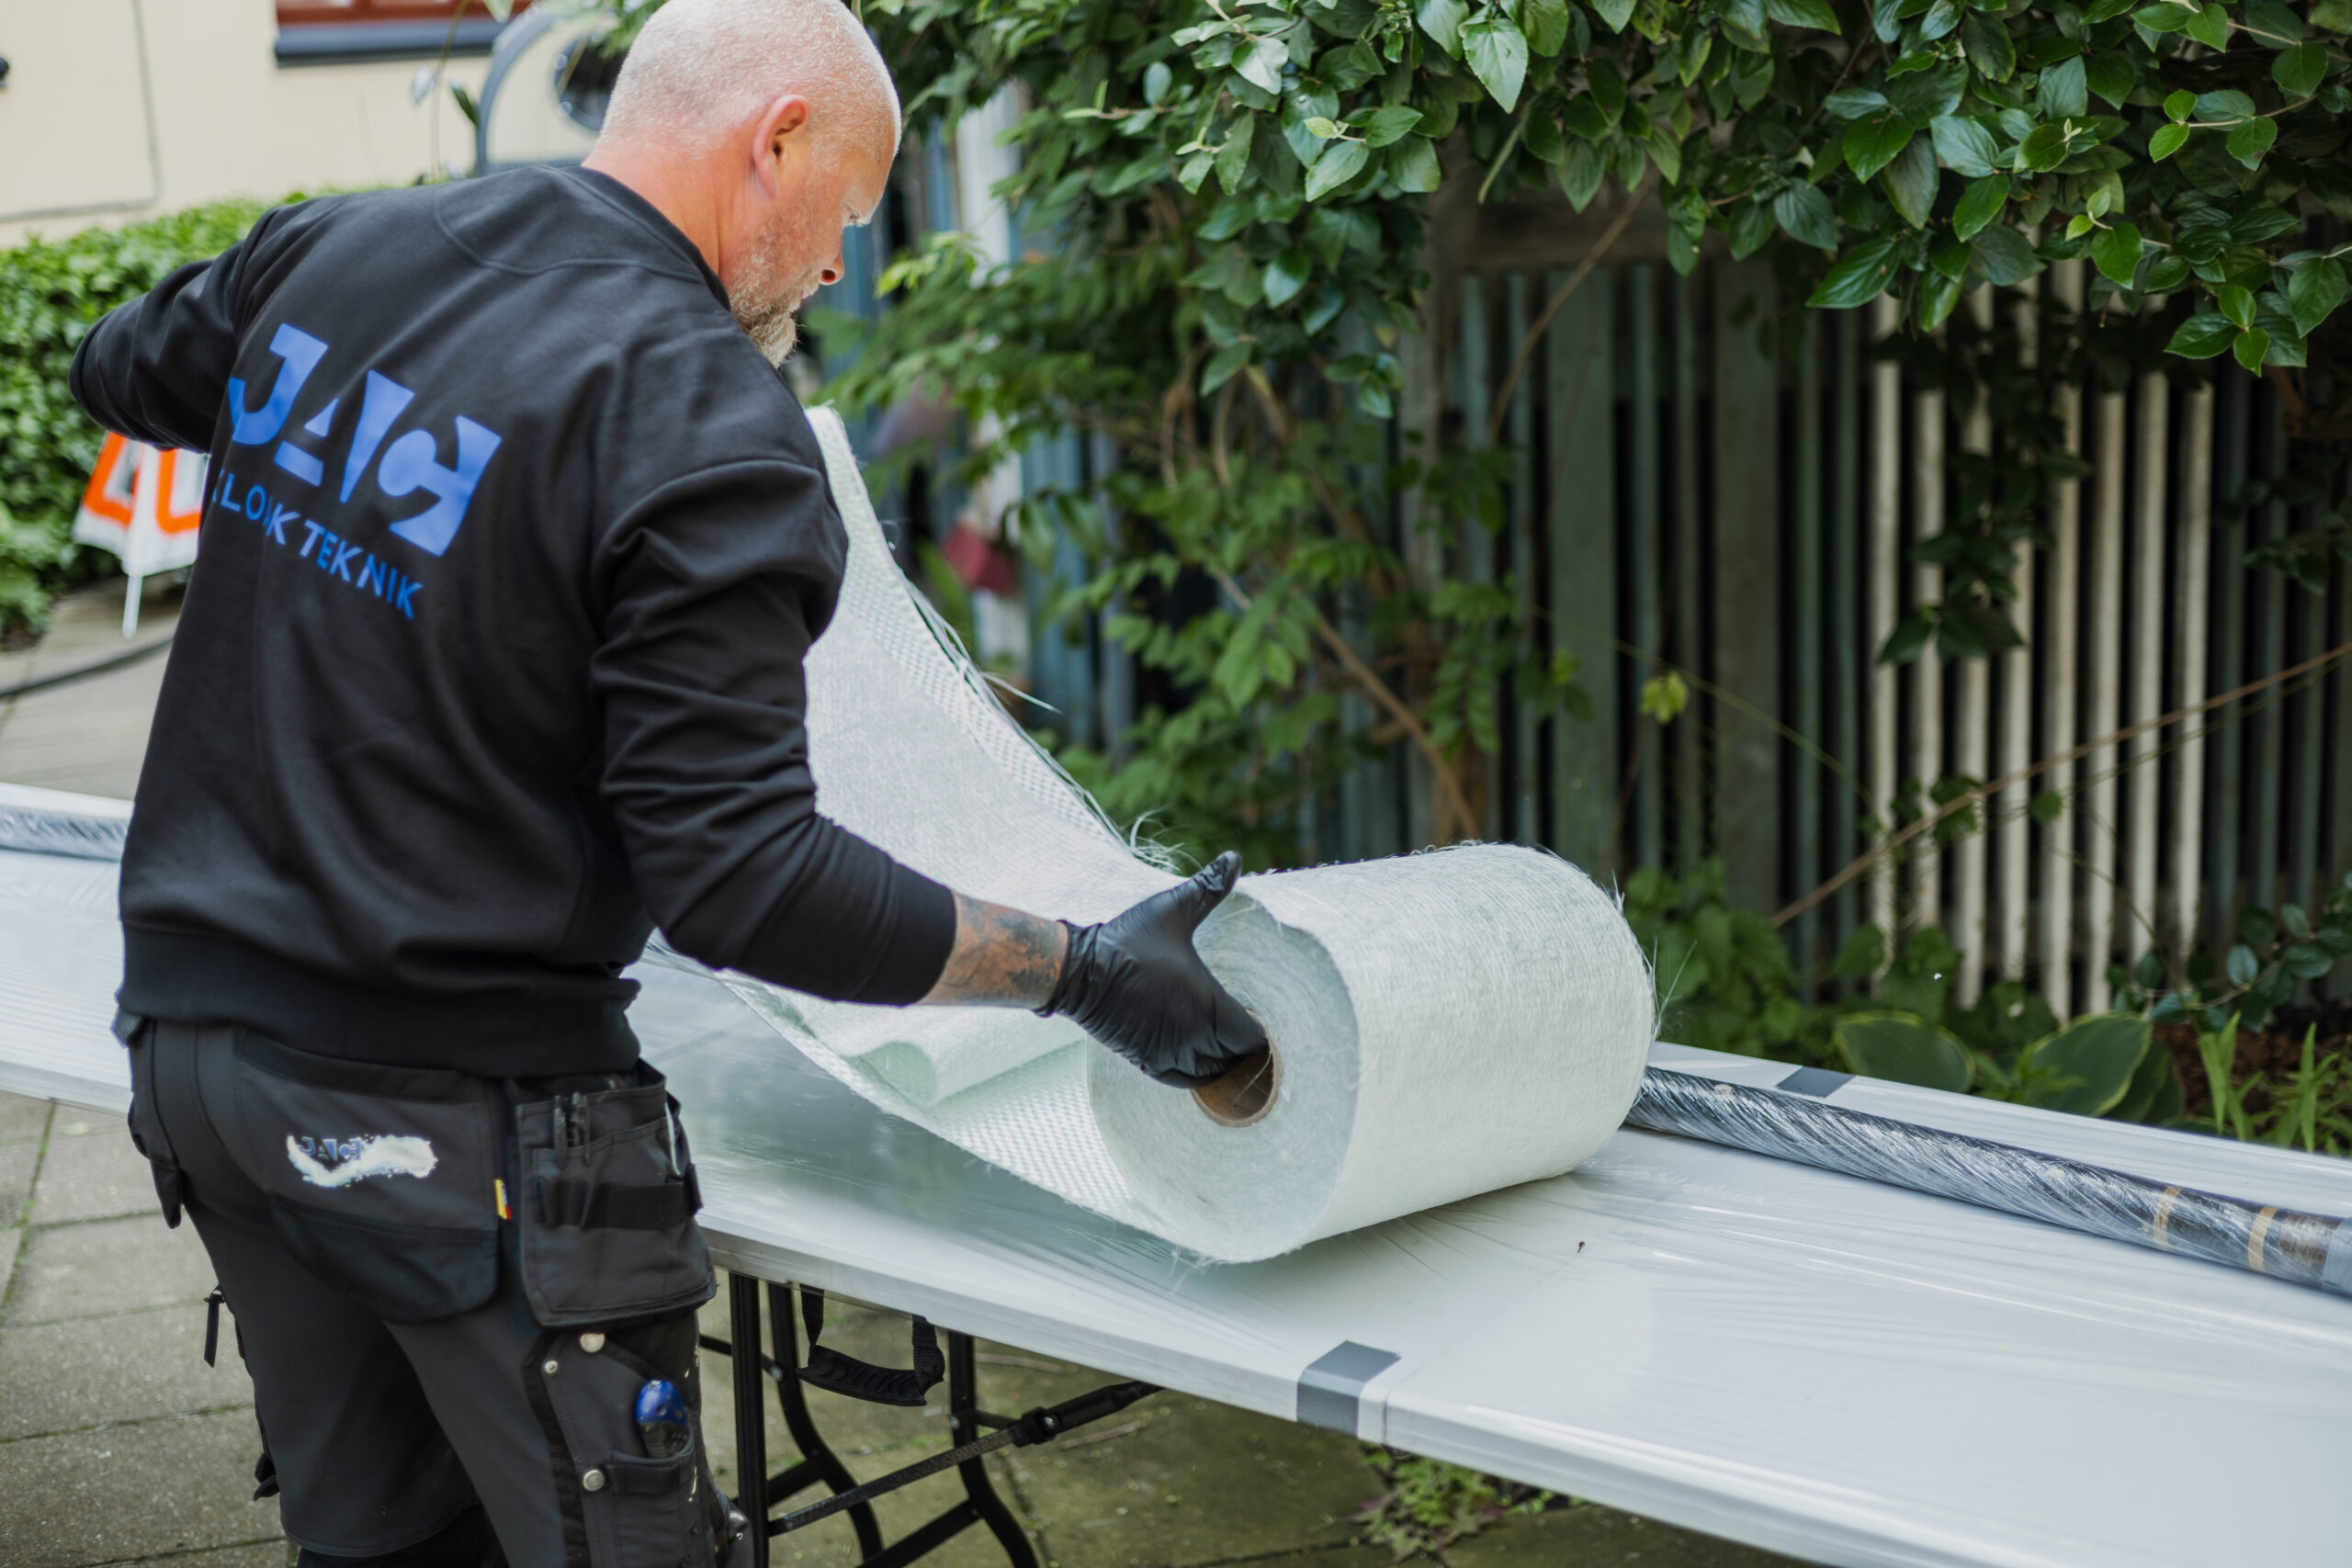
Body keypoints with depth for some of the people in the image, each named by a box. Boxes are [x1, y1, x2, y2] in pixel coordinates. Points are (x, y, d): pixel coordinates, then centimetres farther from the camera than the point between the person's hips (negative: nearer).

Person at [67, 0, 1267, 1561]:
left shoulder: (324, 247, 3)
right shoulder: (717, 445, -19)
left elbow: (121, 374, 24)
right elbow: (740, 881, -21)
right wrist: (1083, 973, -13)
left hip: (196, 1026, 8)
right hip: (444, 1110, -8)